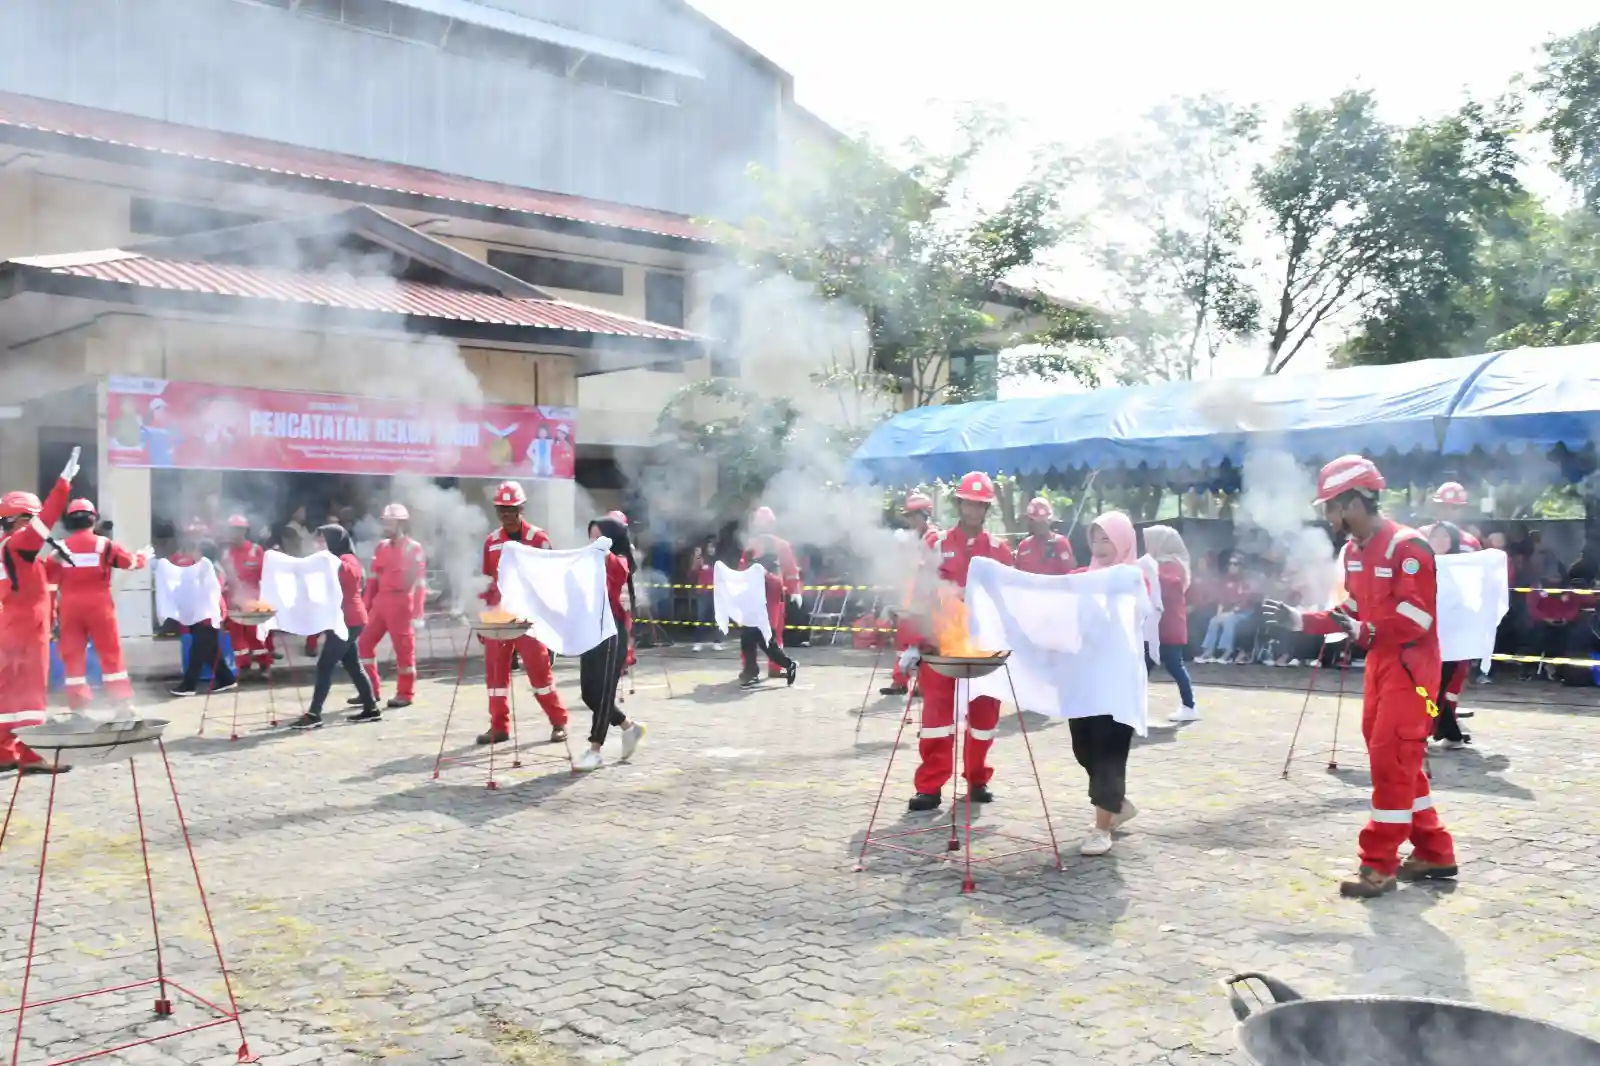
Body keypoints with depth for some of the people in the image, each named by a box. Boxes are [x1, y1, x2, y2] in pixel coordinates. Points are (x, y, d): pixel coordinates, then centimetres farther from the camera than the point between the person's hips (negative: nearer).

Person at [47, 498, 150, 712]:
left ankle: (77, 706, 8)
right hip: (98, 606, -2)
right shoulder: (104, 544, -1)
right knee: (111, 654, 3)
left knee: (73, 657, 7)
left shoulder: (62, 547, 4)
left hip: (70, 607, 2)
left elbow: (48, 576, 8)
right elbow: (132, 562, 9)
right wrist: (144, 556, 31)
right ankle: (124, 703, 3)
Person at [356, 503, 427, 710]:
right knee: (365, 643, 7)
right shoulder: (381, 547, 11)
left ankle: (405, 694, 10)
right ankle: (371, 690, 17)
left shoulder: (413, 549, -7)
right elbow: (374, 578, 15)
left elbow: (420, 583, -10)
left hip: (401, 603, -7)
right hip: (380, 602, 7)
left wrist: (417, 614, -15)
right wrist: (367, 607, 12)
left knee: (404, 648, 1)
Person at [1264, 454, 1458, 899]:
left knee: (1391, 762, -7)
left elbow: (1416, 618, -23)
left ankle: (1379, 866, 0)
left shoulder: (1407, 547, -20)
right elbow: (1351, 611, 16)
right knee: (1396, 761, 14)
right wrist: (1299, 620, 9)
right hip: (1379, 666, 9)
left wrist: (1365, 633, -30)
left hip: (1410, 668, -9)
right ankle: (1434, 852, 25)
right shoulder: (1354, 551, 9)